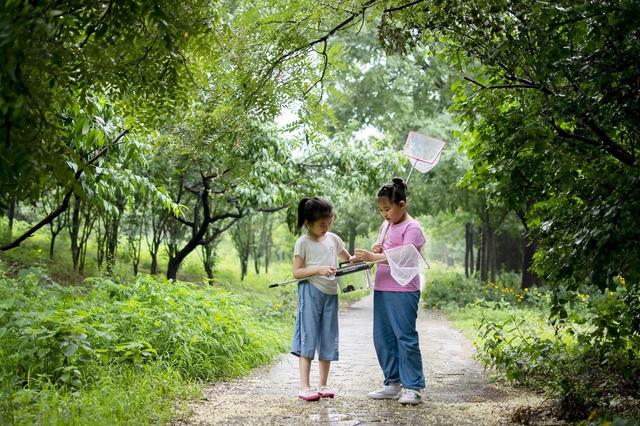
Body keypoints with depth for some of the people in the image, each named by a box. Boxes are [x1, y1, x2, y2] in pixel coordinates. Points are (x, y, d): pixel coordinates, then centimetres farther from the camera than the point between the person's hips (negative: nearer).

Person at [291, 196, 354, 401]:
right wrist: (319, 270, -21)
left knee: (328, 340, 7)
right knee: (308, 338, -6)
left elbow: (347, 259, 23)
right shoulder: (303, 242, -5)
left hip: (330, 293, 5)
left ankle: (323, 385, 15)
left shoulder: (333, 239, 10)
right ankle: (304, 386, -4)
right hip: (310, 292, -5)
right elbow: (296, 272, -8)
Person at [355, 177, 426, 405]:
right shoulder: (385, 226, 17)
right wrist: (374, 250, 4)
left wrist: (373, 257, -25)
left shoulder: (412, 228, -9)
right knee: (382, 338, 10)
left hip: (403, 291, -9)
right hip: (382, 289, 9)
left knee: (405, 338, -5)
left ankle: (413, 388, 2)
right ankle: (393, 384, 20)